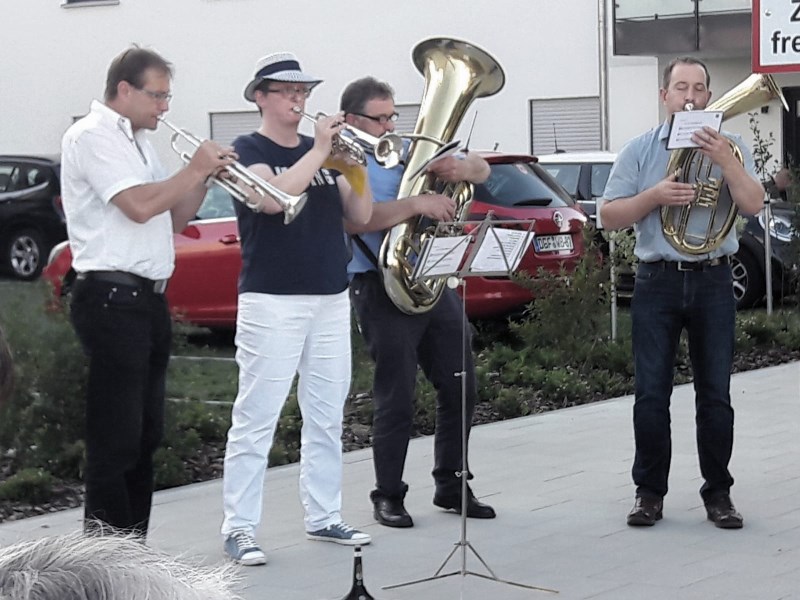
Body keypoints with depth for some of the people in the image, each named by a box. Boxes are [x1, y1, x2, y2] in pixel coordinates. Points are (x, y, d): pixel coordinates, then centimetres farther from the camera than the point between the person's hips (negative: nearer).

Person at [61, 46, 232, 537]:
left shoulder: (137, 143, 20)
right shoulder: (93, 136, -9)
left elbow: (174, 218, 21)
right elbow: (139, 206, -21)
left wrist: (204, 178, 6)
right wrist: (194, 170, -9)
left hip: (148, 300, 10)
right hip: (112, 299, -10)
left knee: (145, 437, 12)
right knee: (116, 440, -8)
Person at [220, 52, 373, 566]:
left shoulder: (324, 150, 14)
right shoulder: (249, 150, -2)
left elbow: (360, 215, 9)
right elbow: (274, 197, -22)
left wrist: (355, 166, -7)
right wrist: (319, 152, -17)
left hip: (331, 300, 6)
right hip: (272, 301, -6)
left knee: (327, 417, 10)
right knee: (256, 419, -6)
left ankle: (324, 517, 18)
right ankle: (240, 527, -3)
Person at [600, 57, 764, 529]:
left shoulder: (729, 147, 6)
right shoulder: (640, 150, 6)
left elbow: (753, 204, -8)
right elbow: (610, 216, 2)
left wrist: (723, 160, -20)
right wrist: (654, 196, -12)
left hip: (713, 281, 0)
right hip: (658, 281, 0)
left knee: (716, 394, 3)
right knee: (652, 394, 1)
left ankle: (719, 494, 11)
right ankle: (650, 493, 9)